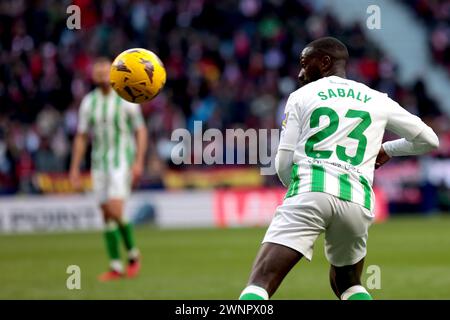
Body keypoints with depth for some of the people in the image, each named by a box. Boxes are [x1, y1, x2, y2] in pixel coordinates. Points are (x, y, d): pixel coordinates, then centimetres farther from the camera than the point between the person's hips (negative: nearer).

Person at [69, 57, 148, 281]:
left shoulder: (126, 100, -5)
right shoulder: (89, 102, 6)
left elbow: (141, 131, -1)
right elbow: (81, 137, 11)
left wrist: (139, 162, -11)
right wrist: (74, 168, 6)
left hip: (123, 161, -5)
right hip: (99, 163, 5)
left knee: (115, 210, -18)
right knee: (106, 214, 4)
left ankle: (133, 254, 4)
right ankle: (116, 267, 9)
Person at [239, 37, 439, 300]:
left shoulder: (301, 96, 15)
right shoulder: (377, 101, 21)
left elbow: (283, 165, 11)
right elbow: (429, 140, 26)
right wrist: (388, 149, 43)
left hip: (309, 192, -3)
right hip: (357, 203, 3)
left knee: (260, 283, -14)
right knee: (347, 285, 28)